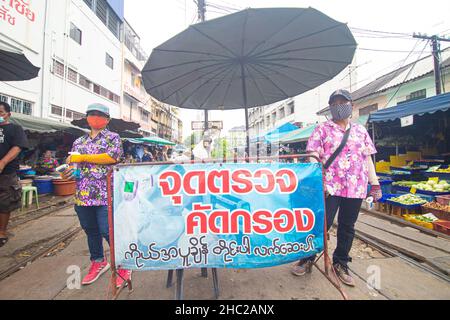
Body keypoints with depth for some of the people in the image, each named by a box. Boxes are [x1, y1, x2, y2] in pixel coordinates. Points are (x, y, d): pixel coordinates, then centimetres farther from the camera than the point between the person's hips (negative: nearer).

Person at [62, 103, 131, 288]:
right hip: (82, 195, 7)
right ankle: (98, 262, 39)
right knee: (90, 230, 18)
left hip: (106, 195, -6)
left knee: (108, 231, -5)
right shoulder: (79, 142, 18)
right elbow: (74, 165, 21)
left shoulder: (113, 138, 1)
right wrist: (68, 172, -1)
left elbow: (112, 157, -17)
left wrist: (83, 157, -13)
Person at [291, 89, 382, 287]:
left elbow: (367, 159, 14)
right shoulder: (322, 129, 2)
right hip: (329, 187, -4)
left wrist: (375, 184, 9)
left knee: (347, 227, 13)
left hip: (356, 188, 4)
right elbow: (313, 156, -6)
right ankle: (307, 259, 18)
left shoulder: (360, 131, 14)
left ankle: (341, 264, 31)